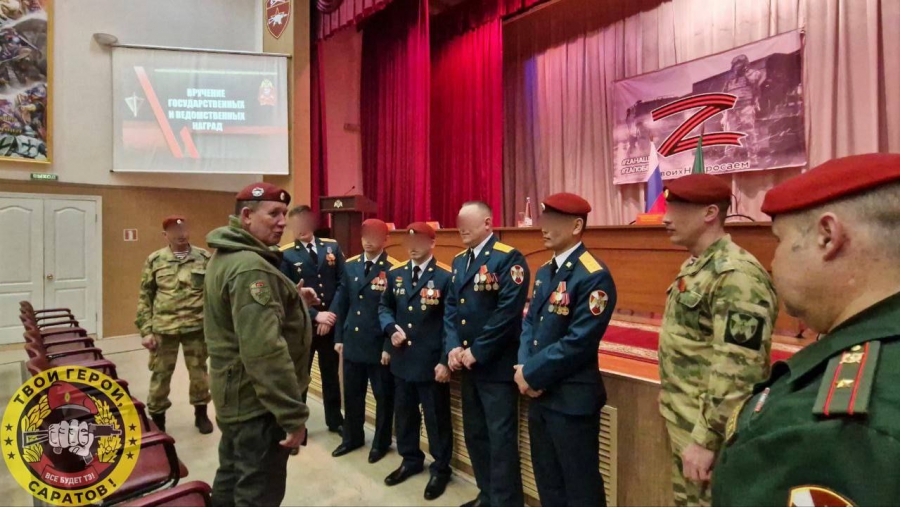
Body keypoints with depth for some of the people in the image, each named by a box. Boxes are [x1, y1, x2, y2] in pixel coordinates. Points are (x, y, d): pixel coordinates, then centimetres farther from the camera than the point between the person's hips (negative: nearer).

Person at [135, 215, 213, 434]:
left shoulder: (204, 258, -1)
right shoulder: (155, 260, 1)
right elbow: (145, 297, 4)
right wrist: (145, 330, -2)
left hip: (196, 327, 0)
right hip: (163, 329, 0)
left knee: (199, 372, 12)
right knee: (160, 375, 11)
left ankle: (201, 413, 31)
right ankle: (156, 418, 30)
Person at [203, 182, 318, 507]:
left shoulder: (226, 256, 9)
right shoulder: (250, 267, -24)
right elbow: (264, 351, -31)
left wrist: (291, 299, 10)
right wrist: (293, 414, -28)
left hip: (235, 392, 10)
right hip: (258, 400, -10)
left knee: (233, 479, 25)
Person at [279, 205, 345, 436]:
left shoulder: (332, 246, 2)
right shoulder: (285, 255, -7)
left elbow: (342, 283, -1)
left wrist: (332, 315, -9)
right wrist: (315, 315, -16)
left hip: (331, 323, 3)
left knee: (331, 374, 17)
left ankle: (335, 420, 33)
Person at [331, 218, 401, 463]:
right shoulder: (350, 265, 6)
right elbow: (341, 304, 10)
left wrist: (389, 346, -12)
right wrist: (338, 337, 8)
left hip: (379, 345, -5)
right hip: (352, 342, 5)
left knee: (383, 396, 11)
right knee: (352, 394, 17)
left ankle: (381, 442, 31)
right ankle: (352, 437, 38)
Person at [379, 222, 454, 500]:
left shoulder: (445, 277, -10)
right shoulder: (395, 275, 7)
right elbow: (384, 307, 17)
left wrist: (446, 361, -15)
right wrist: (391, 329, -4)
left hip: (432, 363, -5)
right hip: (402, 360, 6)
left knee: (437, 418, 9)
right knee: (405, 414, 20)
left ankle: (441, 469, 28)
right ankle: (411, 460, 40)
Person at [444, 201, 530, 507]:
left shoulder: (508, 258, -13)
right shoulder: (459, 261, 11)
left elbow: (508, 312, -20)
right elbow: (450, 307, 10)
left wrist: (477, 352, -17)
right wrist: (453, 347, -5)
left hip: (497, 365, -8)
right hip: (468, 364, 8)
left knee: (501, 438, 3)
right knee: (475, 434, 18)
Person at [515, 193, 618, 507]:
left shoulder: (594, 277, -18)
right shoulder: (544, 271, 9)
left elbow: (578, 342, -23)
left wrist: (532, 374, -16)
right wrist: (524, 368, -6)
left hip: (572, 399, -8)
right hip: (539, 395, 8)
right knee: (547, 480, 22)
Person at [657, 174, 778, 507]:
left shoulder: (736, 276, -23)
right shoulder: (694, 267, 7)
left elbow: (738, 373, -26)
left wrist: (706, 439, -23)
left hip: (706, 429, -9)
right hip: (683, 423, 9)